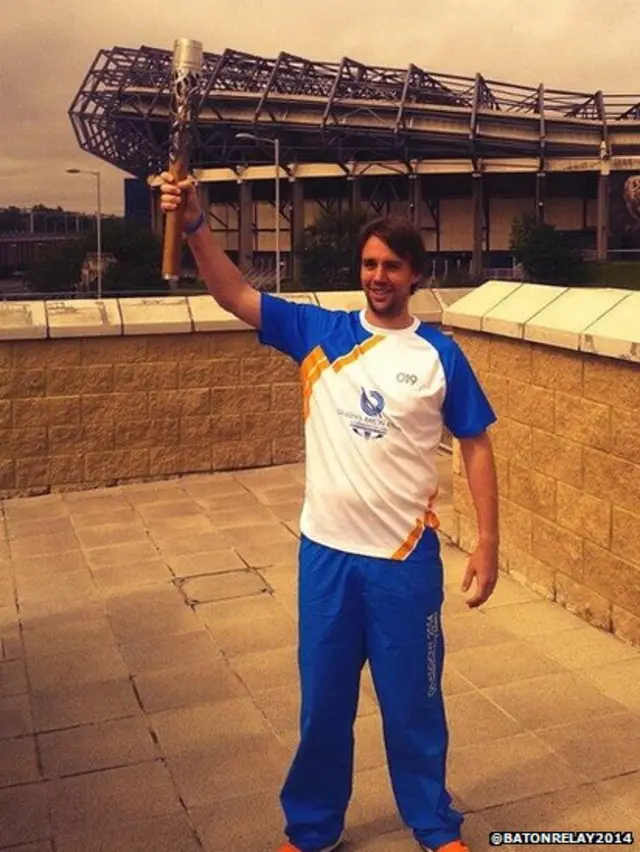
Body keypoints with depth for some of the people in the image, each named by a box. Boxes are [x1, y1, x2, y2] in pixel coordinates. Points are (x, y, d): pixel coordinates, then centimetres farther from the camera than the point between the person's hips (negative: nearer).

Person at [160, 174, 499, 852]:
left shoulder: (440, 355, -3)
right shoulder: (317, 331, -1)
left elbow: (476, 446, 1)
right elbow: (235, 296, -9)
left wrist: (487, 539, -3)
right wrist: (195, 226, -24)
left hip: (405, 555, -1)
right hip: (327, 550, 1)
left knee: (413, 699, 14)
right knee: (323, 701, 16)